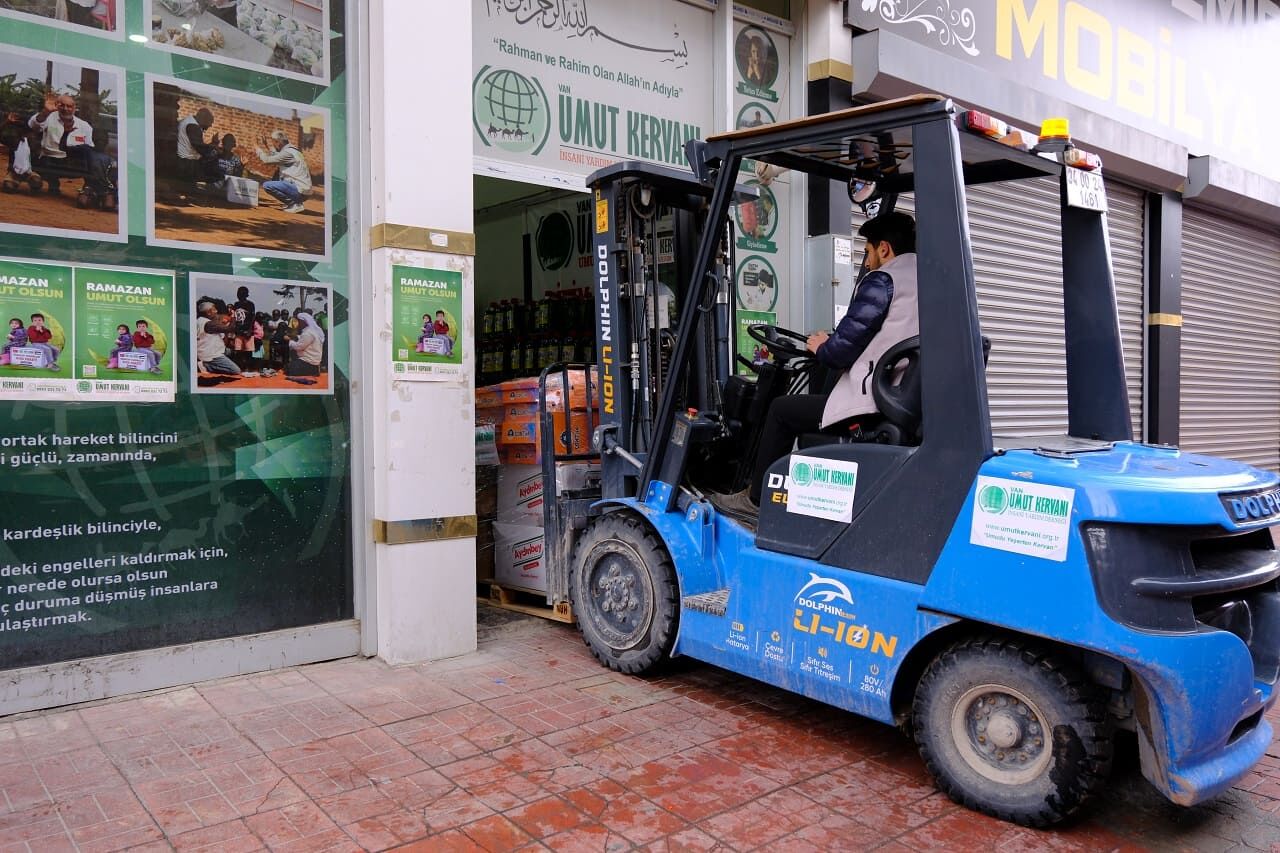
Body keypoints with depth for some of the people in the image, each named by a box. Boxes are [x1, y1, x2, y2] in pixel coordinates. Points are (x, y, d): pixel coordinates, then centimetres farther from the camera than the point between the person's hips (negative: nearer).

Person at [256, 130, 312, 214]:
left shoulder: (288, 153, -14)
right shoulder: (288, 150, 15)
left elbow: (267, 160, -11)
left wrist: (258, 149, 5)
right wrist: (268, 146, 26)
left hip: (300, 189, -10)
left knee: (267, 186, -15)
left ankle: (295, 204, -11)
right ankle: (293, 202, 13)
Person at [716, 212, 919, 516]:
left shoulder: (882, 281, -9)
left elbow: (841, 350, -15)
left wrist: (821, 348, 8)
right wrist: (833, 346, 21)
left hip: (874, 405, -9)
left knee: (782, 409, 11)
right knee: (818, 400, 31)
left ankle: (757, 498, 22)